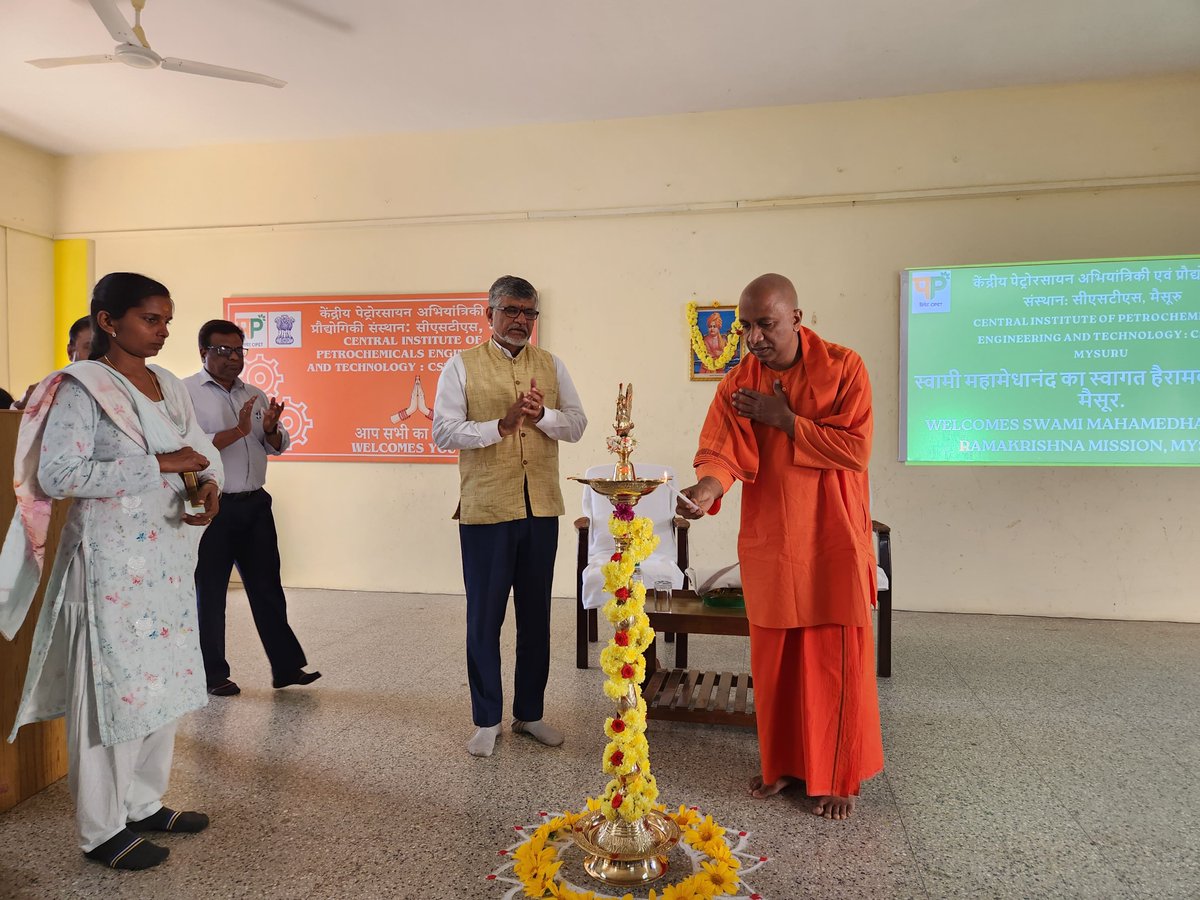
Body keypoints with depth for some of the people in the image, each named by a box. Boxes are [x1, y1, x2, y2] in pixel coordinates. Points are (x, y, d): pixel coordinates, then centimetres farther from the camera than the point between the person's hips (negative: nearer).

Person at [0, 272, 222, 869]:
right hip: (111, 562, -7)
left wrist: (209, 486, -9)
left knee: (161, 681, 14)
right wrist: (160, 466, -21)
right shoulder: (81, 387, -10)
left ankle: (144, 804, 31)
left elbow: (204, 451, 13)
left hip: (166, 559, 7)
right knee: (111, 686, 2)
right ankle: (102, 830, 18)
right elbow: (56, 475, -18)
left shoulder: (169, 387, 10)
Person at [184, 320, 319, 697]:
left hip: (254, 504, 5)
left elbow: (277, 447, 13)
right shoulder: (186, 393, -6)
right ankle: (212, 675, 20)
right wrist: (238, 431, -23)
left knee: (267, 587, 9)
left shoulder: (255, 395, 12)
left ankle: (286, 666, 16)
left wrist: (271, 429, -8)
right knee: (209, 593, 8)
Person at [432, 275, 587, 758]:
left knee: (536, 614, 13)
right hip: (485, 508, -3)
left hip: (541, 507, 4)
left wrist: (542, 415, -15)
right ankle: (487, 720, 21)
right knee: (484, 616, 5)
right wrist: (501, 424, -19)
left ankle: (530, 712, 28)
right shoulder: (463, 365, 0)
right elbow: (443, 432, -8)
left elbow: (576, 424, 5)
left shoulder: (551, 365, 11)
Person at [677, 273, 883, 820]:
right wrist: (706, 490, -34)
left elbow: (855, 450, -13)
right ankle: (782, 763, 29)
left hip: (833, 540, -2)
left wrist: (785, 420, -15)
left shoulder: (843, 368, -7)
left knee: (835, 659, 3)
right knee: (773, 658, 11)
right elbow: (719, 451, -13)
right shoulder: (737, 385, 0)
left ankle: (838, 777, 20)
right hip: (768, 541, 3)